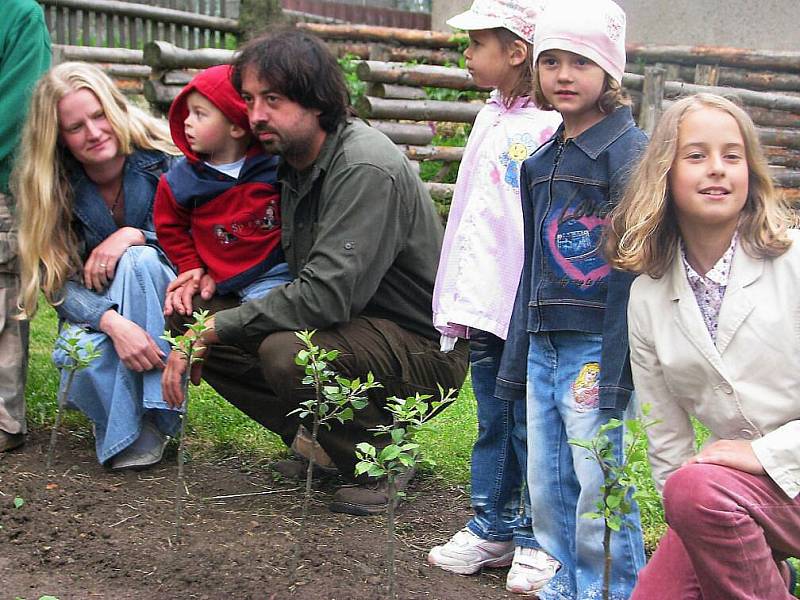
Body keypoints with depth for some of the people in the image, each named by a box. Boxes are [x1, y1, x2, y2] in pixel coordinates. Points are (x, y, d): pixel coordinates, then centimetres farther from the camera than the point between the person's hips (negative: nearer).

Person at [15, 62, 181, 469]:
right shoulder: (46, 187, -11)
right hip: (93, 314, 0)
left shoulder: (162, 161, -14)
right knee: (83, 360, -36)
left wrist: (135, 235, -28)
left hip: (161, 308, 0)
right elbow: (58, 282, -16)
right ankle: (121, 427, -4)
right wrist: (113, 322, -36)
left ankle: (150, 420, -30)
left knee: (139, 259, -34)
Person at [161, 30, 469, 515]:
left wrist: (211, 330, -24)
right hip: (354, 325, 9)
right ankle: (323, 440, 7)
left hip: (424, 347, -9)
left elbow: (325, 296, -30)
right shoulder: (294, 160, 5)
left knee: (286, 352, -36)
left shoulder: (367, 169, -23)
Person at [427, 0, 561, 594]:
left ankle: (537, 541, 15)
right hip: (483, 300, 7)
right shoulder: (490, 117, 12)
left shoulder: (552, 126, -13)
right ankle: (493, 528, 26)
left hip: (528, 305, -7)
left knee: (530, 425, 3)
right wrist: (458, 297, 18)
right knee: (492, 421, 15)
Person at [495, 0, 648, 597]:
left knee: (597, 482, -3)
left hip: (596, 346, -7)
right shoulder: (541, 161, 14)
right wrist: (516, 359, 17)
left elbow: (632, 268, -13)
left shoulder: (630, 151, -8)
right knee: (546, 485, 12)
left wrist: (611, 371, -18)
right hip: (544, 346, 7)